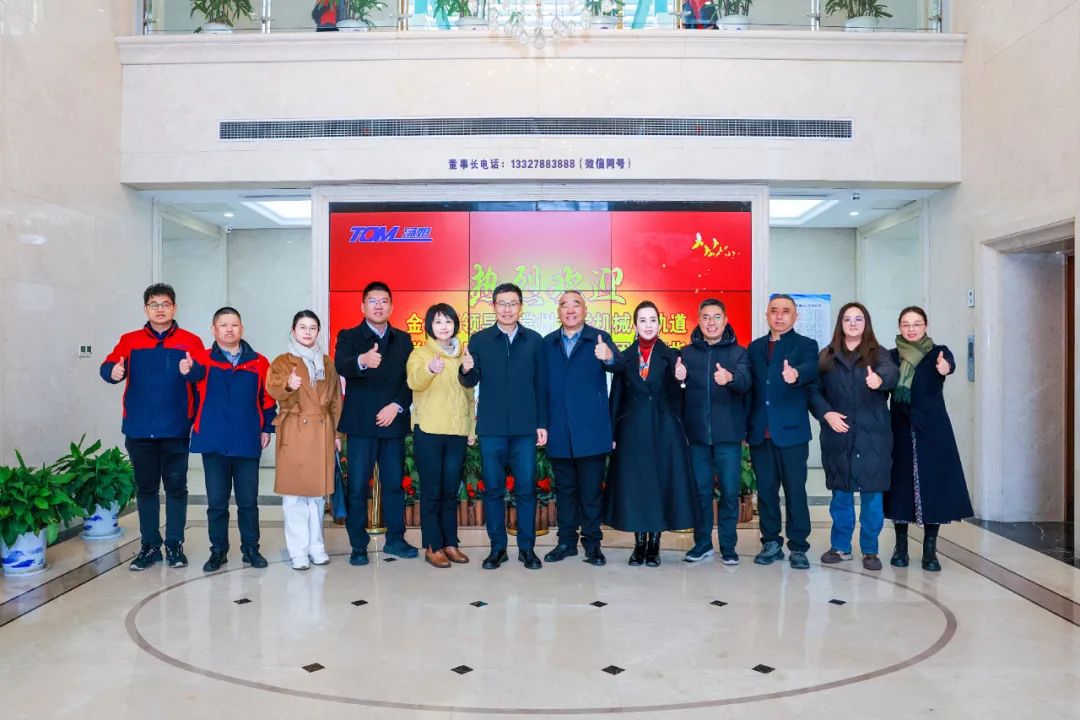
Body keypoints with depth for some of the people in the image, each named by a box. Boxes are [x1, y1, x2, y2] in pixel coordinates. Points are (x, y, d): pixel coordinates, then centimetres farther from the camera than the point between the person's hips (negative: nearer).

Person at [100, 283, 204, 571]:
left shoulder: (191, 342, 1)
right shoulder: (129, 341, 5)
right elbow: (108, 366, -7)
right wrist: (113, 372, -29)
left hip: (176, 430, -1)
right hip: (139, 430, 2)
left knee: (176, 487, 5)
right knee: (146, 488, 10)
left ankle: (175, 545, 16)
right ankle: (150, 546, 20)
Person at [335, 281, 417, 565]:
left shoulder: (403, 339, 12)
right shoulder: (349, 337, 1)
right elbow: (341, 366, -19)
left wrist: (397, 406, -10)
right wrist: (362, 361, -41)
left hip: (393, 421, 3)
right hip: (360, 423, -3)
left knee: (394, 483, 9)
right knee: (357, 487, 0)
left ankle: (395, 539, 20)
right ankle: (358, 546, 10)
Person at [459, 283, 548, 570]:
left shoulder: (534, 340, 5)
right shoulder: (479, 340, 4)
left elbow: (541, 385, 5)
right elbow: (470, 383, 0)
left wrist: (542, 423, 2)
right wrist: (466, 370, -23)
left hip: (525, 427, 0)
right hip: (491, 428, 0)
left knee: (526, 489, 4)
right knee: (492, 489, 6)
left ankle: (526, 548, 15)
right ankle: (497, 547, 18)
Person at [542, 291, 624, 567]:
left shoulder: (599, 339, 0)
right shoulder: (547, 343, 8)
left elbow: (619, 364, -19)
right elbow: (542, 385, 6)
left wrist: (609, 357, -42)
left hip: (591, 430, -2)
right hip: (559, 431, 3)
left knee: (591, 489, 5)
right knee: (564, 489, 12)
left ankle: (592, 543, 17)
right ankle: (566, 541, 23)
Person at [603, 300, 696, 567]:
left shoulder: (670, 356, 2)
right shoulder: (625, 357, 6)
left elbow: (673, 396, -11)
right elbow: (616, 398, 5)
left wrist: (678, 379, -32)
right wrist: (613, 433, 0)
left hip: (664, 429, -1)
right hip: (633, 429, 1)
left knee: (661, 482, 2)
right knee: (634, 484, 3)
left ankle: (654, 544, 14)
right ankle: (639, 544, 14)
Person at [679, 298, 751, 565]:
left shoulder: (738, 352, 1)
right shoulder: (687, 353, 7)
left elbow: (745, 383, -18)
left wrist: (730, 378, -37)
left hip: (728, 434, -1)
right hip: (697, 433, 2)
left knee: (729, 491, 3)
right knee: (700, 491, 9)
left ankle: (728, 546, 16)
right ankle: (702, 543, 23)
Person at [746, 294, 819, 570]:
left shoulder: (806, 345, 3)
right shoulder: (755, 347, 14)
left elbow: (811, 370, -18)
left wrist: (796, 374, -42)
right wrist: (746, 425, 1)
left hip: (791, 430, -3)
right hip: (760, 432, 3)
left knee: (795, 491, 0)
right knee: (765, 490, 8)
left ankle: (798, 547, 10)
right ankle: (771, 543, 19)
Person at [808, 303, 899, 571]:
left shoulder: (878, 354, 2)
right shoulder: (827, 356, 8)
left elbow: (892, 372, -20)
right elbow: (813, 390, 4)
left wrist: (880, 380, -42)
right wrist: (826, 413, -13)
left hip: (872, 436, -1)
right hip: (838, 436, 2)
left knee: (872, 494, 2)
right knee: (840, 493, 9)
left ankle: (870, 550, 15)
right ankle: (840, 547, 21)